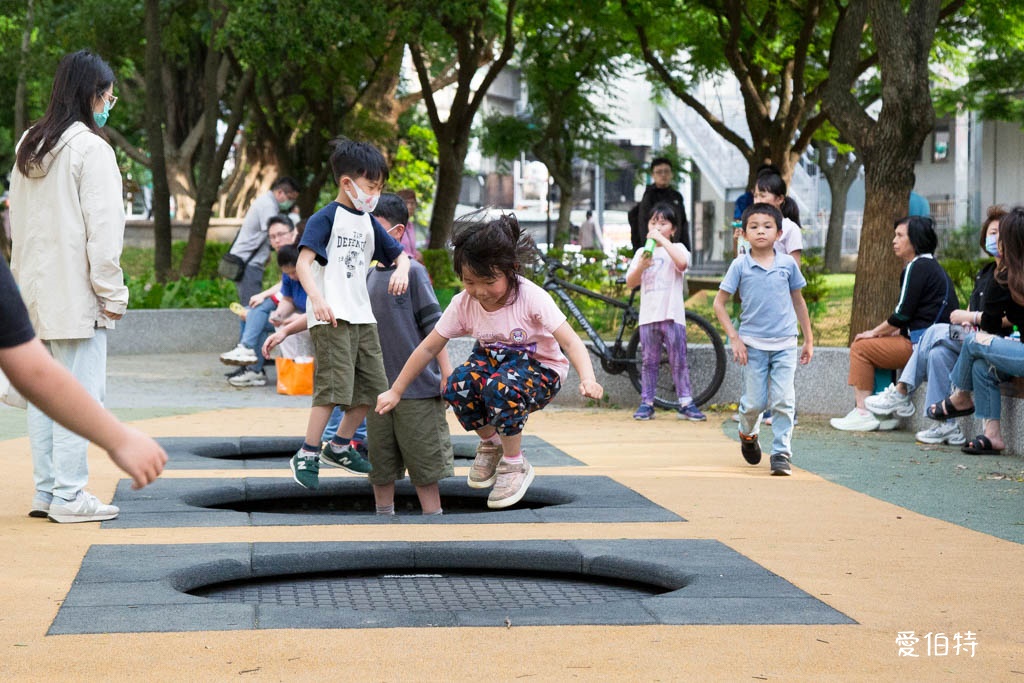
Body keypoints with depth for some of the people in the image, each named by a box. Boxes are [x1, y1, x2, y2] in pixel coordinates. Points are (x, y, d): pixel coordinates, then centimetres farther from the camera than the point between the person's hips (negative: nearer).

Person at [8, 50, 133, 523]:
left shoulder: (29, 146, 12)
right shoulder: (90, 147, -12)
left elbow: (18, 222, 14)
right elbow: (102, 226, -15)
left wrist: (23, 281, 16)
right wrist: (112, 293, -10)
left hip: (36, 290, 8)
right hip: (75, 293, -8)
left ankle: (46, 488, 15)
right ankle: (68, 495, -5)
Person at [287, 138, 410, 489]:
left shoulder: (369, 223, 16)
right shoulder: (325, 218, -7)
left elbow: (399, 253, 23)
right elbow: (303, 262, -17)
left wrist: (401, 270, -2)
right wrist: (316, 299, -34)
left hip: (362, 316, 8)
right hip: (331, 317, -8)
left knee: (372, 387, 10)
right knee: (333, 387, -15)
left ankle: (339, 447, 25)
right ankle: (307, 456, -7)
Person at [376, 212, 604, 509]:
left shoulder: (531, 298, -25)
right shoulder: (463, 304, -13)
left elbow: (570, 342, -30)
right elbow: (428, 348, -5)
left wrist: (588, 379, -48)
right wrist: (395, 392, -3)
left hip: (541, 368, -4)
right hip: (495, 360, 4)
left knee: (500, 387, -37)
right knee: (457, 385, -29)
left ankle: (515, 464, -12)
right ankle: (490, 444, 2)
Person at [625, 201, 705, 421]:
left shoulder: (676, 248, 6)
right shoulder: (642, 252, 14)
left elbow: (682, 263, -19)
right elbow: (630, 283, 7)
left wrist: (662, 240, -17)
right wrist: (641, 267, -12)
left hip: (672, 314, -3)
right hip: (648, 315, 3)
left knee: (678, 361, -1)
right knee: (649, 362, 5)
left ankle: (686, 403, 1)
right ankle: (646, 403, 8)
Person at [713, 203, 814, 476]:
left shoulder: (788, 263, 3)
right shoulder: (740, 265, -3)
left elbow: (798, 301, 13)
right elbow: (719, 303, 1)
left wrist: (809, 339, 14)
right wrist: (734, 338, -7)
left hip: (784, 344, 1)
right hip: (753, 344, -1)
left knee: (784, 401, -6)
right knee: (755, 402, 4)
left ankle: (781, 454, 2)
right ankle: (748, 435, 34)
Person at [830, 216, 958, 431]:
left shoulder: (917, 267, -11)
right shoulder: (930, 265, 20)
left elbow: (903, 313, -15)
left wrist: (875, 332, -2)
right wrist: (887, 332, 13)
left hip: (921, 344, -10)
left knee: (860, 348, -5)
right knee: (878, 346, 22)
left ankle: (863, 412, -9)